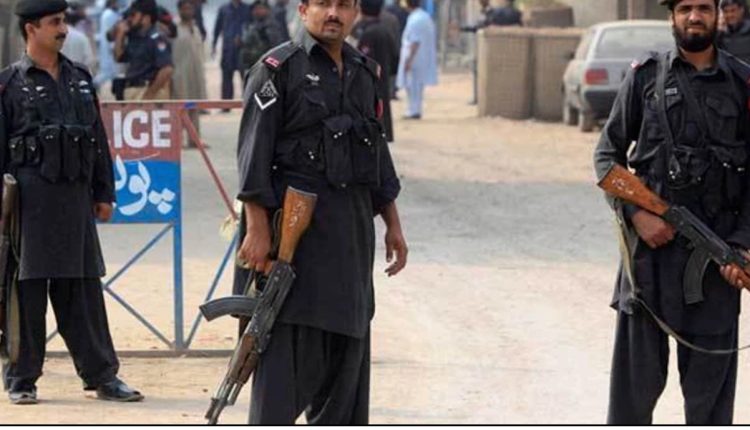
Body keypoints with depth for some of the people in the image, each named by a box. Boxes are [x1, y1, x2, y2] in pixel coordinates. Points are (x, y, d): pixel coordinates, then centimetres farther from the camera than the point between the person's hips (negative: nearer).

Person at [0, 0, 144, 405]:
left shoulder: (80, 79, 15)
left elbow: (98, 140, 18)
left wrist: (104, 193, 14)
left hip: (76, 200, 5)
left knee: (83, 289, 7)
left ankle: (102, 375, 10)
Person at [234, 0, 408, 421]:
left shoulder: (366, 72, 14)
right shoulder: (278, 69, -6)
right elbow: (254, 153, -11)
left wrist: (393, 225, 17)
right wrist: (257, 228, -18)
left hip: (353, 230, 7)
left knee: (350, 340, 11)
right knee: (287, 344, -9)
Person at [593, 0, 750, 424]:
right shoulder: (646, 76, 5)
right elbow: (608, 154, 6)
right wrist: (635, 213, -8)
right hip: (650, 242, 0)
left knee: (711, 378, 4)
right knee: (638, 374, 4)